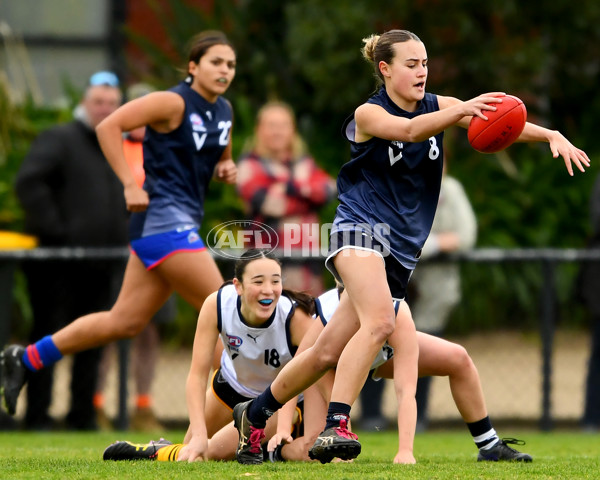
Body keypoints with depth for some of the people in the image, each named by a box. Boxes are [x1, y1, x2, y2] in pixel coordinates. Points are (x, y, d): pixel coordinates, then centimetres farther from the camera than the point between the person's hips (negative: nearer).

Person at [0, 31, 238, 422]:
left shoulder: (223, 111, 13)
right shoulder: (173, 103, -12)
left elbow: (221, 154, 30)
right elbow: (109, 126, -14)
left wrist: (226, 168, 5)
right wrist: (130, 185, -19)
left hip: (183, 224, 9)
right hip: (164, 218, -9)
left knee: (125, 322, 9)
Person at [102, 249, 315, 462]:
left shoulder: (296, 317, -38)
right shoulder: (217, 304, -31)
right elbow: (198, 374, -29)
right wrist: (199, 435, -41)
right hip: (233, 383, 3)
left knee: (215, 452, -12)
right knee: (190, 455, 18)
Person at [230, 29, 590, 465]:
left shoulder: (438, 105, 7)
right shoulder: (368, 114, -7)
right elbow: (411, 130, -28)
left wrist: (552, 135, -19)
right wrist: (464, 109, -44)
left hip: (402, 250, 5)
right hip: (361, 228, -5)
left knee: (329, 353, 5)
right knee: (380, 321, -31)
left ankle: (254, 414, 22)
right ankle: (335, 427, -31)